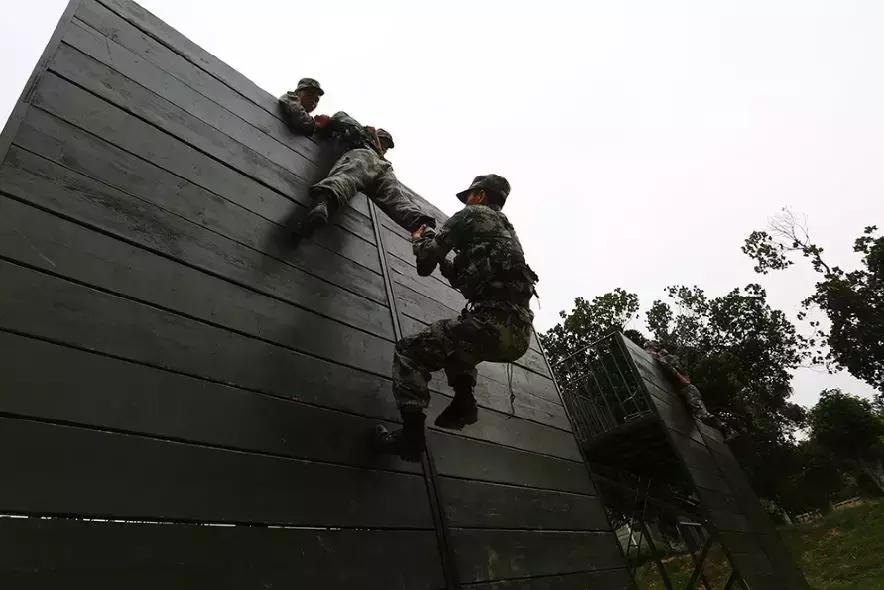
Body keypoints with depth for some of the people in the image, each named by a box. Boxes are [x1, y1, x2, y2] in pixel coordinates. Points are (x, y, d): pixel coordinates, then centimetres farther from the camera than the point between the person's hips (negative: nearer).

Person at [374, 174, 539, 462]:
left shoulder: (472, 215, 7)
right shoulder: (507, 231, 31)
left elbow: (425, 261, 5)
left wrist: (420, 240, 25)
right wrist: (441, 256, 39)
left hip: (494, 321, -8)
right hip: (521, 332, 9)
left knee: (409, 351, 1)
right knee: (457, 340, 34)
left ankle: (412, 434, -8)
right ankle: (464, 400, 17)